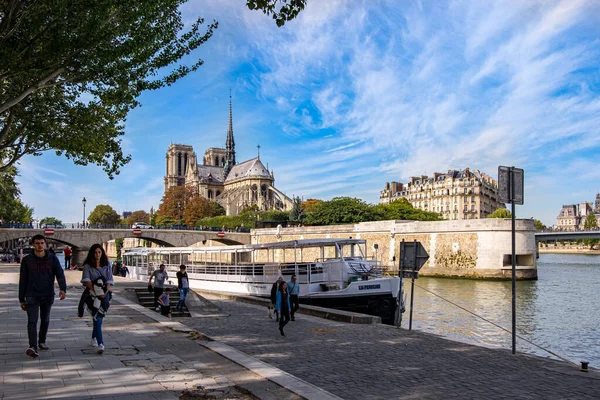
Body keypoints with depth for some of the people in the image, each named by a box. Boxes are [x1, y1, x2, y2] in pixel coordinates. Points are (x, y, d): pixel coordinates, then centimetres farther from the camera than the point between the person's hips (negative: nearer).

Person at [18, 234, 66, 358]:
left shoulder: (53, 259, 1)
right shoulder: (27, 260, 1)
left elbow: (60, 274, -7)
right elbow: (23, 280, 6)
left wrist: (63, 289, -26)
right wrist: (21, 299, 6)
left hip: (48, 296, 2)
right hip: (32, 295, -2)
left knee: (45, 320, 13)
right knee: (32, 321, -13)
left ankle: (42, 341, 31)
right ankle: (33, 347, -21)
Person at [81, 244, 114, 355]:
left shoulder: (107, 265, 7)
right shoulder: (88, 266, -1)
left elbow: (109, 280, 2)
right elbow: (86, 280, -12)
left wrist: (105, 292, -14)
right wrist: (95, 291, -24)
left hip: (105, 294, 3)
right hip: (93, 295, -3)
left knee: (100, 317, 13)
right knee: (97, 318, -11)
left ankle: (94, 338, 37)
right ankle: (100, 345, -16)